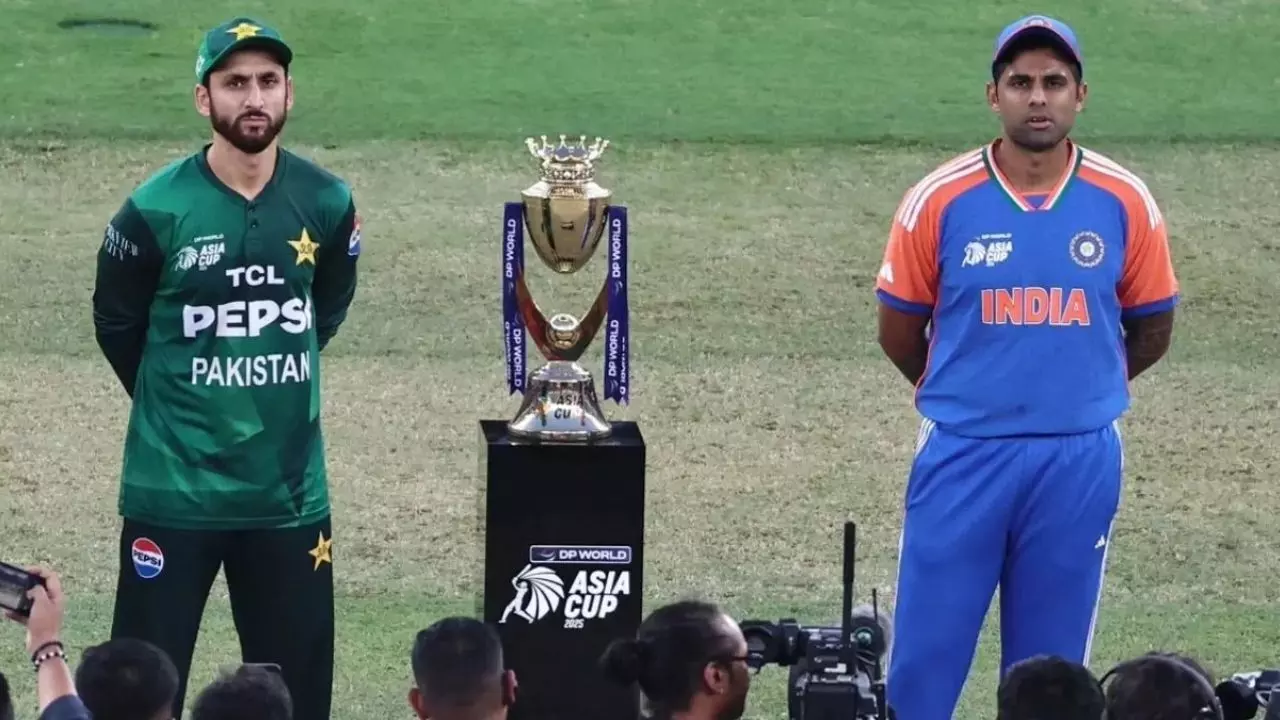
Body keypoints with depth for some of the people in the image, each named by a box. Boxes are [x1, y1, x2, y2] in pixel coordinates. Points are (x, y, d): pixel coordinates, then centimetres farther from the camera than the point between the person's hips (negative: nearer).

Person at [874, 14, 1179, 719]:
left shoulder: (1125, 203, -3)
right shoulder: (939, 200, -6)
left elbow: (1151, 330, 10)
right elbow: (899, 330, 6)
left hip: (1079, 459, 1)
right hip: (963, 453, -1)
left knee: (1051, 663, 10)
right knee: (926, 650, 1)